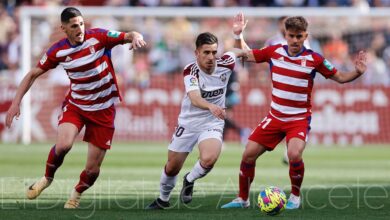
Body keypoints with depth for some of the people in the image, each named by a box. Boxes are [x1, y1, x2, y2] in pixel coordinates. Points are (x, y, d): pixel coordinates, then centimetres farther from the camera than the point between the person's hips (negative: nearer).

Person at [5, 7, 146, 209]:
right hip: (75, 106, 1)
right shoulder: (58, 51, -7)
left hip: (103, 110, -1)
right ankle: (47, 178, 4)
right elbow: (33, 74, 3)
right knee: (63, 144, -29)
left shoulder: (98, 37, -13)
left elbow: (129, 36, -17)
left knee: (92, 169, -2)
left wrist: (135, 37, -42)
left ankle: (77, 193, 33)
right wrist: (16, 102, -5)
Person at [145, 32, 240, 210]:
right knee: (172, 168, 10)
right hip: (188, 123, -1)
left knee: (208, 160, -28)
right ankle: (163, 200, 41)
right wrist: (211, 106, -61)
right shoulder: (190, 71, -23)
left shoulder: (225, 64, -14)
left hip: (212, 124, 1)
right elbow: (195, 99, -39)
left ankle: (189, 181, 6)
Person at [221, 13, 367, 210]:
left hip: (299, 119, -4)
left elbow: (340, 77, -3)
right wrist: (238, 35, -1)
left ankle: (295, 196, -3)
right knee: (248, 155, -1)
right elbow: (246, 54, 13)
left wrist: (357, 72, -20)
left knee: (294, 155, -29)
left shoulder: (314, 59, -10)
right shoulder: (274, 52, -1)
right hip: (274, 117, 4)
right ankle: (243, 199, 19)